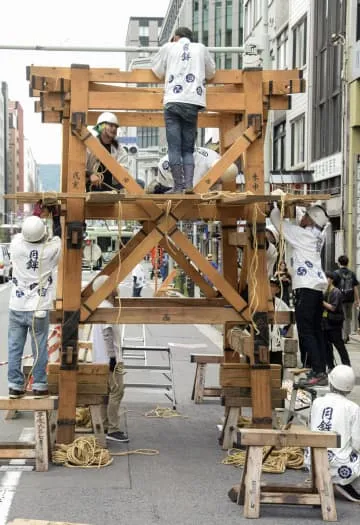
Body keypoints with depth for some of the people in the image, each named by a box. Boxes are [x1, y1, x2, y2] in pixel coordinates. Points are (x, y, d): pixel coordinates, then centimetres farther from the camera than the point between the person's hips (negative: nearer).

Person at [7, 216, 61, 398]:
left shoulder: (16, 245, -9)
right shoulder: (50, 249, -13)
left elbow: (20, 236, 15)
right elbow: (59, 239, 9)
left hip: (17, 308, 2)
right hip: (39, 309, -2)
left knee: (14, 348, 8)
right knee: (39, 349, 8)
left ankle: (15, 386, 13)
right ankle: (39, 386, 13)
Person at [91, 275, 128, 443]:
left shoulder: (104, 306, 15)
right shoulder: (106, 308, -16)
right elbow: (107, 334, -22)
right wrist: (113, 357, -22)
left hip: (103, 359, 11)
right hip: (110, 358, -11)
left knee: (107, 392, 12)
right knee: (117, 391, -9)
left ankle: (105, 427, 16)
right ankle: (113, 429, -9)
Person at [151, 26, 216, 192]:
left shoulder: (168, 48, 13)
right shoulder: (201, 48, 17)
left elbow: (158, 71, 23)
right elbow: (211, 73, 30)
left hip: (173, 102, -2)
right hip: (193, 102, 2)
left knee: (174, 148, -3)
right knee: (188, 149, 7)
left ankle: (178, 188, -10)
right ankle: (189, 186, -9)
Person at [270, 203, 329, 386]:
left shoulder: (302, 234, -8)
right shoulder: (318, 236, 12)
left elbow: (276, 220, 0)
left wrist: (276, 205, 16)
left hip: (306, 287, -8)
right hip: (318, 287, 8)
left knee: (306, 332, -9)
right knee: (316, 330, 9)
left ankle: (318, 372, -15)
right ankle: (320, 371, 10)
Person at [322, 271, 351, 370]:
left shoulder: (336, 292, -12)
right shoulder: (326, 292, 11)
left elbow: (333, 307, -18)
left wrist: (322, 302, -15)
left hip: (334, 323, -8)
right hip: (326, 322, 8)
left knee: (339, 345, -3)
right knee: (327, 345, 9)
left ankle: (347, 366, 3)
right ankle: (330, 366, 17)